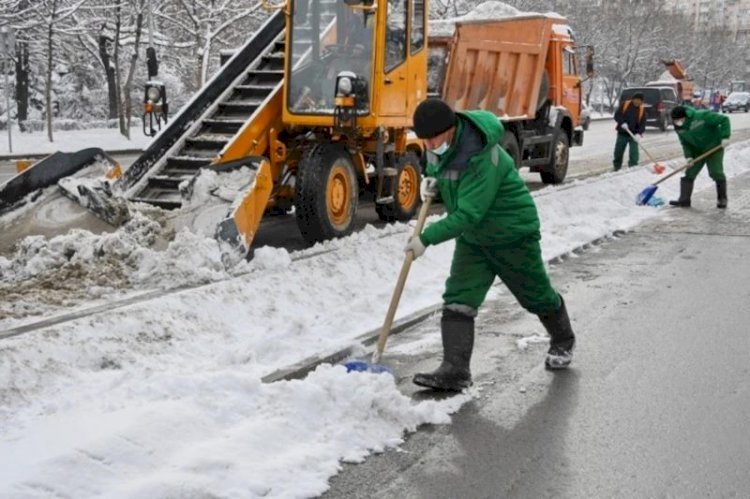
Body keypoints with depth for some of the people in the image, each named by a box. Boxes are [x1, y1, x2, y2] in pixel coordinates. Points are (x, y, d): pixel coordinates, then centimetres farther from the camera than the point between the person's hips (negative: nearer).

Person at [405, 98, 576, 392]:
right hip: (472, 236, 7)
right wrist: (431, 183, -8)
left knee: (536, 294, 12)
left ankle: (563, 341, 41)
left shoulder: (482, 157, -34)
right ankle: (454, 371, -12)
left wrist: (427, 238, -38)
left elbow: (469, 214, -36)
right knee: (457, 300, -8)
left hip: (512, 233, -7)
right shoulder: (437, 147, -7)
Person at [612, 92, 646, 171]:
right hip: (622, 133, 0)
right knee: (618, 152, 9)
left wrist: (639, 133, -22)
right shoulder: (624, 104, -3)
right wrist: (622, 122, -24)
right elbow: (617, 115, -5)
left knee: (634, 154, -7)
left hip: (634, 135, 0)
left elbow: (642, 123, -6)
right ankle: (616, 168, 26)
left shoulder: (642, 109, -1)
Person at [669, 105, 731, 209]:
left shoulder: (702, 116, -29)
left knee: (716, 173, -9)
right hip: (697, 150, 5)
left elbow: (724, 119, -24)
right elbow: (685, 143, 2)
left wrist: (725, 137, -29)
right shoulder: (679, 128, -9)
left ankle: (722, 199, 9)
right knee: (689, 174, -1)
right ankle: (684, 200, 3)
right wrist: (688, 156, -13)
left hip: (714, 147, -5)